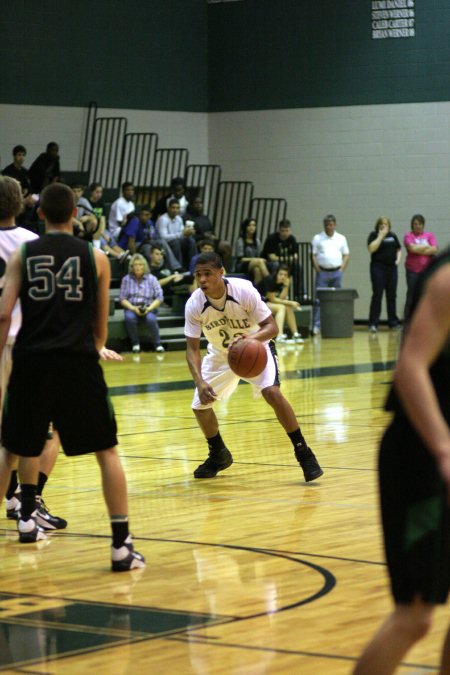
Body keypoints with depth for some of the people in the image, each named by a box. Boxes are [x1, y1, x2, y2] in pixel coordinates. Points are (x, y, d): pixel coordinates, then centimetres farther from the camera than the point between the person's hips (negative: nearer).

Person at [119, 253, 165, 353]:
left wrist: (149, 308, -17)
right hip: (132, 307, 1)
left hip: (148, 308, -1)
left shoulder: (151, 279, 2)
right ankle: (135, 343, -13)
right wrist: (133, 308, -16)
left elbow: (159, 297, -1)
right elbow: (122, 298, -1)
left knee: (151, 319, -34)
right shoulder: (126, 279, 2)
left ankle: (157, 344, -14)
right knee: (129, 318, -34)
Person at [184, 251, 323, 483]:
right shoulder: (194, 304, -23)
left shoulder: (243, 290, -31)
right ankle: (218, 455, 28)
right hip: (220, 354, 4)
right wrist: (200, 382, -36)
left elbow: (272, 327, -27)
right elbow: (192, 348, -19)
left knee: (272, 392, -27)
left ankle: (303, 453, -15)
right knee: (200, 405, -1)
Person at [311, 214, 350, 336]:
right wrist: (318, 270, -7)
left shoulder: (341, 239, 9)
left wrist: (341, 269, 0)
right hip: (322, 272, -2)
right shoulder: (317, 238, 3)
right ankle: (316, 325, -9)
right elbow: (313, 255, 1)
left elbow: (346, 255, 11)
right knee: (319, 300, -7)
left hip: (336, 272, 2)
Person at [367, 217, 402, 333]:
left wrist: (398, 259, 2)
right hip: (378, 267, -5)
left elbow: (399, 249, 20)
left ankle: (393, 322, 15)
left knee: (392, 295, 8)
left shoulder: (393, 236, 13)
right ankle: (373, 324, -7)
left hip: (392, 267, 5)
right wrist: (381, 236, -15)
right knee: (377, 295, -8)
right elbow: (371, 248, -17)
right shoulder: (374, 235, -1)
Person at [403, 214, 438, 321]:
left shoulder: (430, 235, 9)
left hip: (427, 270, 2)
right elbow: (412, 248, -14)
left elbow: (434, 249, -5)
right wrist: (427, 246, -4)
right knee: (411, 296, 0)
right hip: (412, 270, -2)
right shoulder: (408, 236, 3)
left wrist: (418, 250, -9)